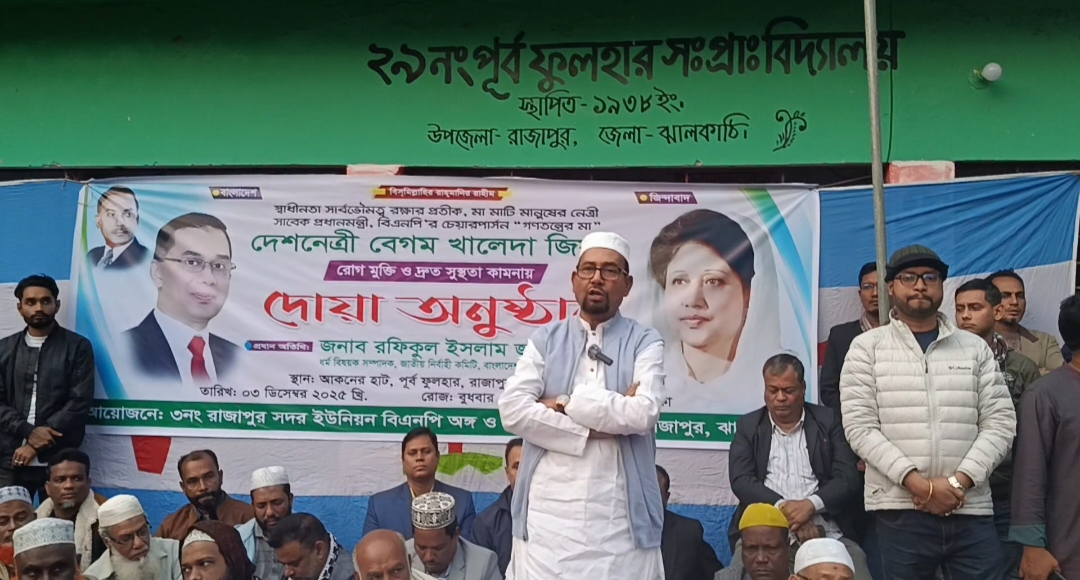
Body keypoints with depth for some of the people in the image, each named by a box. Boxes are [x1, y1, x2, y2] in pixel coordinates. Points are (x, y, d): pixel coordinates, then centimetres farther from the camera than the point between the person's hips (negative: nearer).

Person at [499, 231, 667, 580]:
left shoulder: (645, 343, 5)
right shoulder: (546, 339, 10)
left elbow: (643, 414, -11)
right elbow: (512, 409, -4)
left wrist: (565, 403, -7)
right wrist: (593, 429, -10)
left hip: (618, 511, -1)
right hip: (548, 507, 1)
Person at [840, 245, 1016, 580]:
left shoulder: (975, 348, 11)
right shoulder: (867, 347, 4)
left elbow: (1000, 423, 5)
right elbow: (860, 427, -4)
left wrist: (959, 481, -9)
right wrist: (920, 485, -13)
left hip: (971, 510, 2)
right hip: (899, 512, -2)